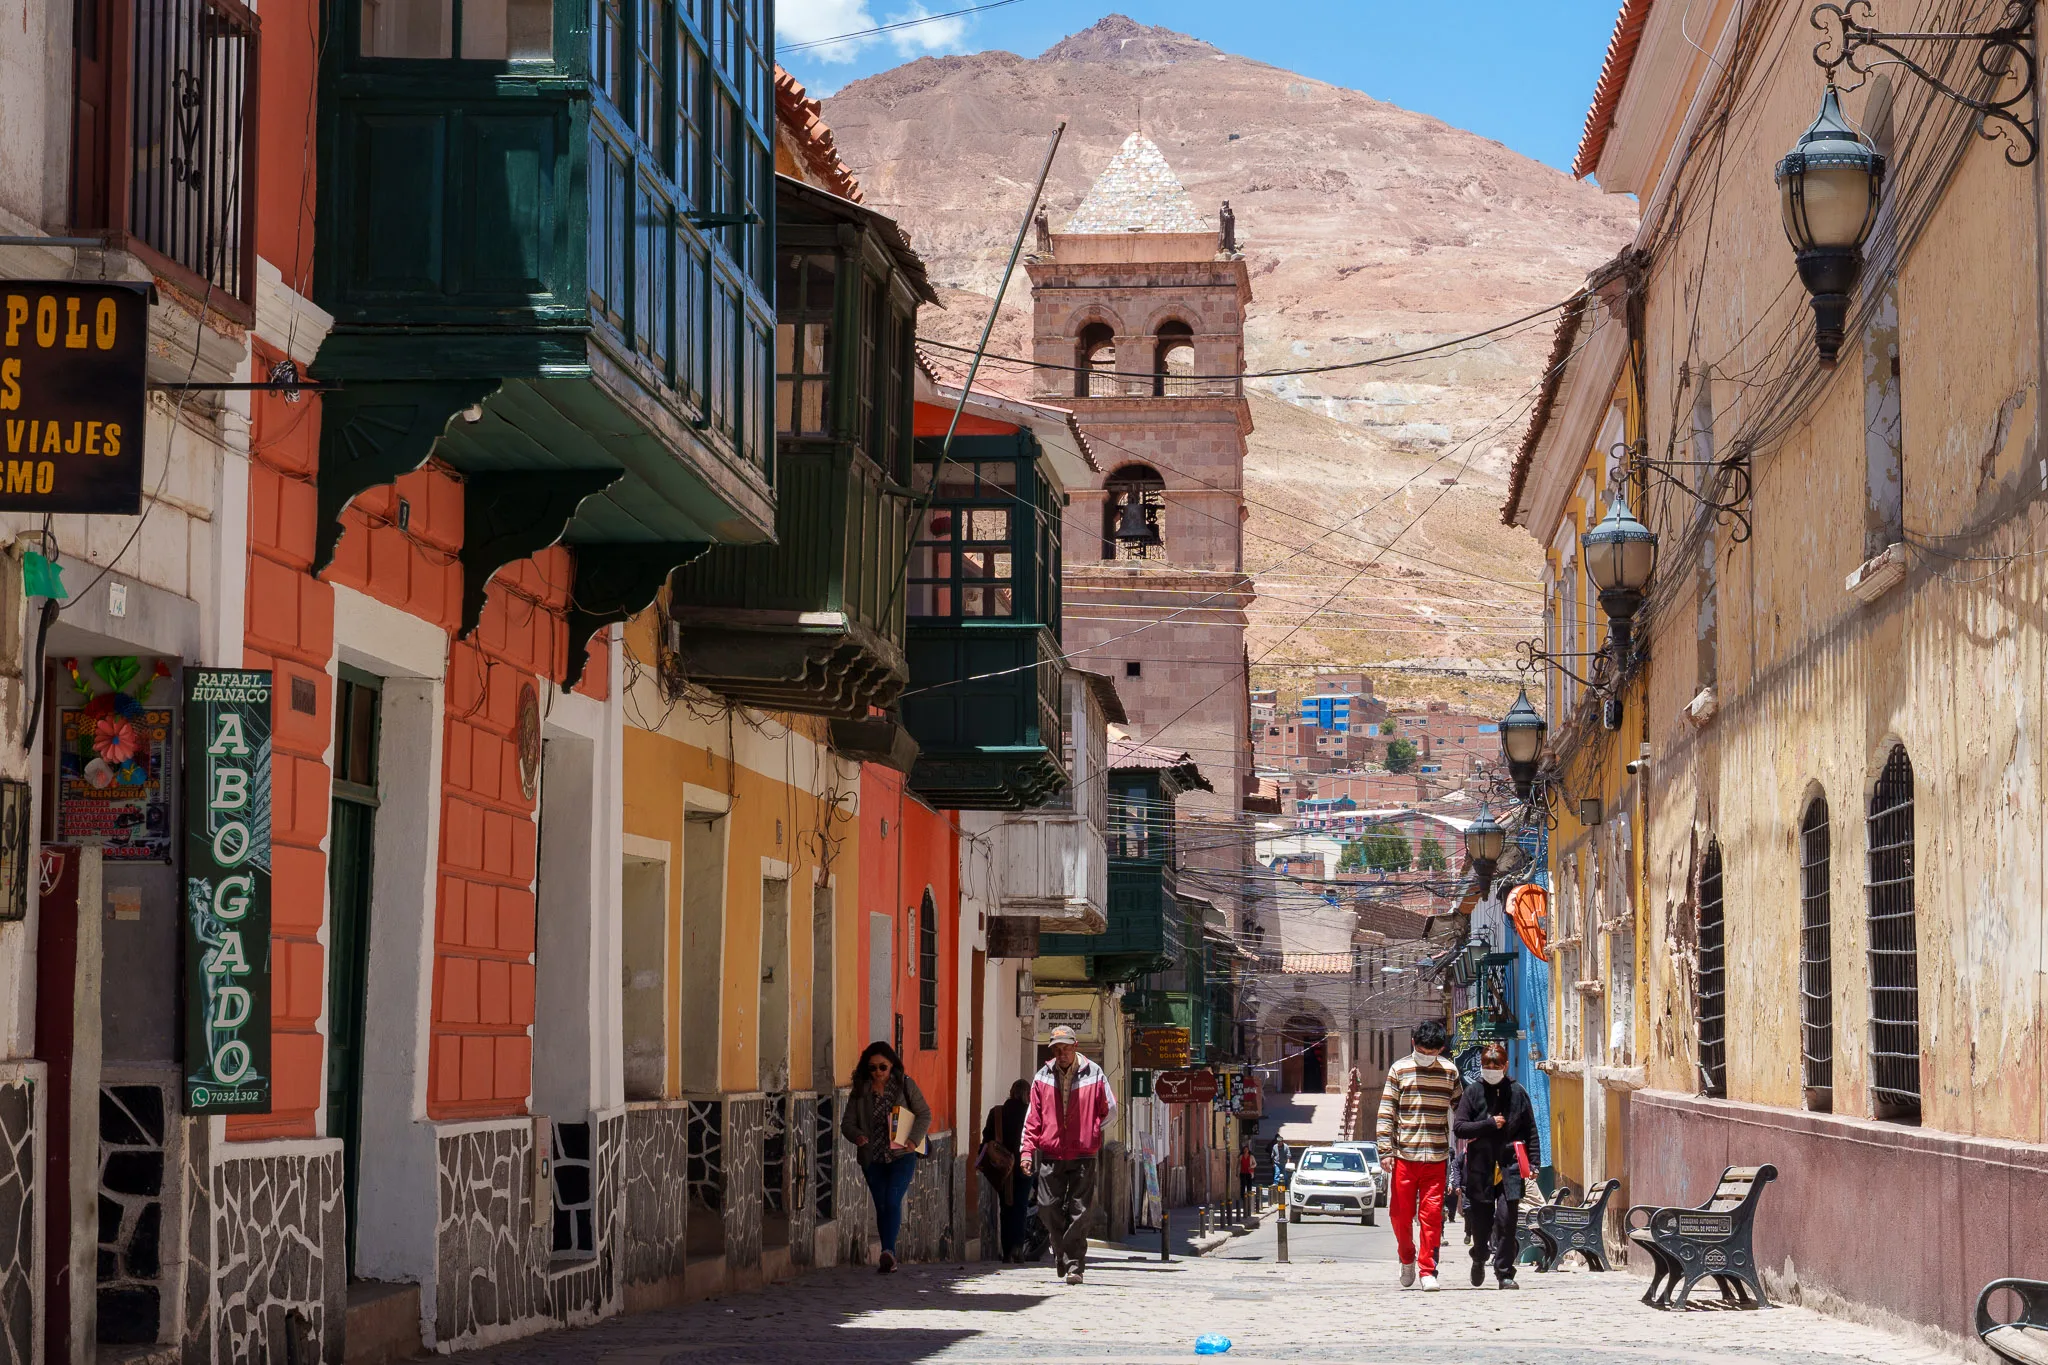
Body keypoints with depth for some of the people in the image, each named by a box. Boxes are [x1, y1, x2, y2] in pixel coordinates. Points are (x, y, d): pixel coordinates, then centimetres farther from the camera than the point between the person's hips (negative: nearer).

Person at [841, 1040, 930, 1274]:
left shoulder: (905, 1085, 0)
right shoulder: (860, 1091, 4)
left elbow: (924, 1114, 3)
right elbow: (847, 1122, 5)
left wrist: (914, 1139, -13)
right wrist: (857, 1135, -18)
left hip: (901, 1156, -3)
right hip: (873, 1158, 3)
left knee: (893, 1201, -18)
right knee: (881, 1206, 6)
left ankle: (888, 1251, -26)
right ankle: (889, 1258, 13)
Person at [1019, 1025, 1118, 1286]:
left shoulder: (1093, 1075, 0)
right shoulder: (1043, 1077, 5)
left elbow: (1110, 1109, 11)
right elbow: (1033, 1117, 7)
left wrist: (1090, 1132, 8)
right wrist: (1028, 1149, 0)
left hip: (1082, 1156, -2)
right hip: (1050, 1154, 2)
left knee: (1078, 1211, -4)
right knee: (1048, 1208, 0)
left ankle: (1074, 1265, -1)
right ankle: (1061, 1252, 24)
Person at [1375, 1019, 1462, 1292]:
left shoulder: (1450, 1072, 7)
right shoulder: (1399, 1070, 3)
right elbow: (1386, 1112, 2)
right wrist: (1385, 1150, -4)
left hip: (1436, 1156, 0)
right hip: (1404, 1154, 0)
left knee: (1432, 1214, -4)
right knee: (1400, 1213, 3)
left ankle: (1427, 1269, 3)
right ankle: (1407, 1259, 27)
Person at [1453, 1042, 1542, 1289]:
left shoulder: (1517, 1092, 5)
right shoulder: (1473, 1092, 4)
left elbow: (1530, 1130, 9)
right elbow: (1458, 1127, -1)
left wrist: (1534, 1162, 2)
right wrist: (1490, 1124, -10)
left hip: (1509, 1166, -1)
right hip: (1480, 1165, 1)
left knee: (1506, 1221, -8)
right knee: (1481, 1222, 8)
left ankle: (1505, 1273, -1)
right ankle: (1479, 1260, 36)